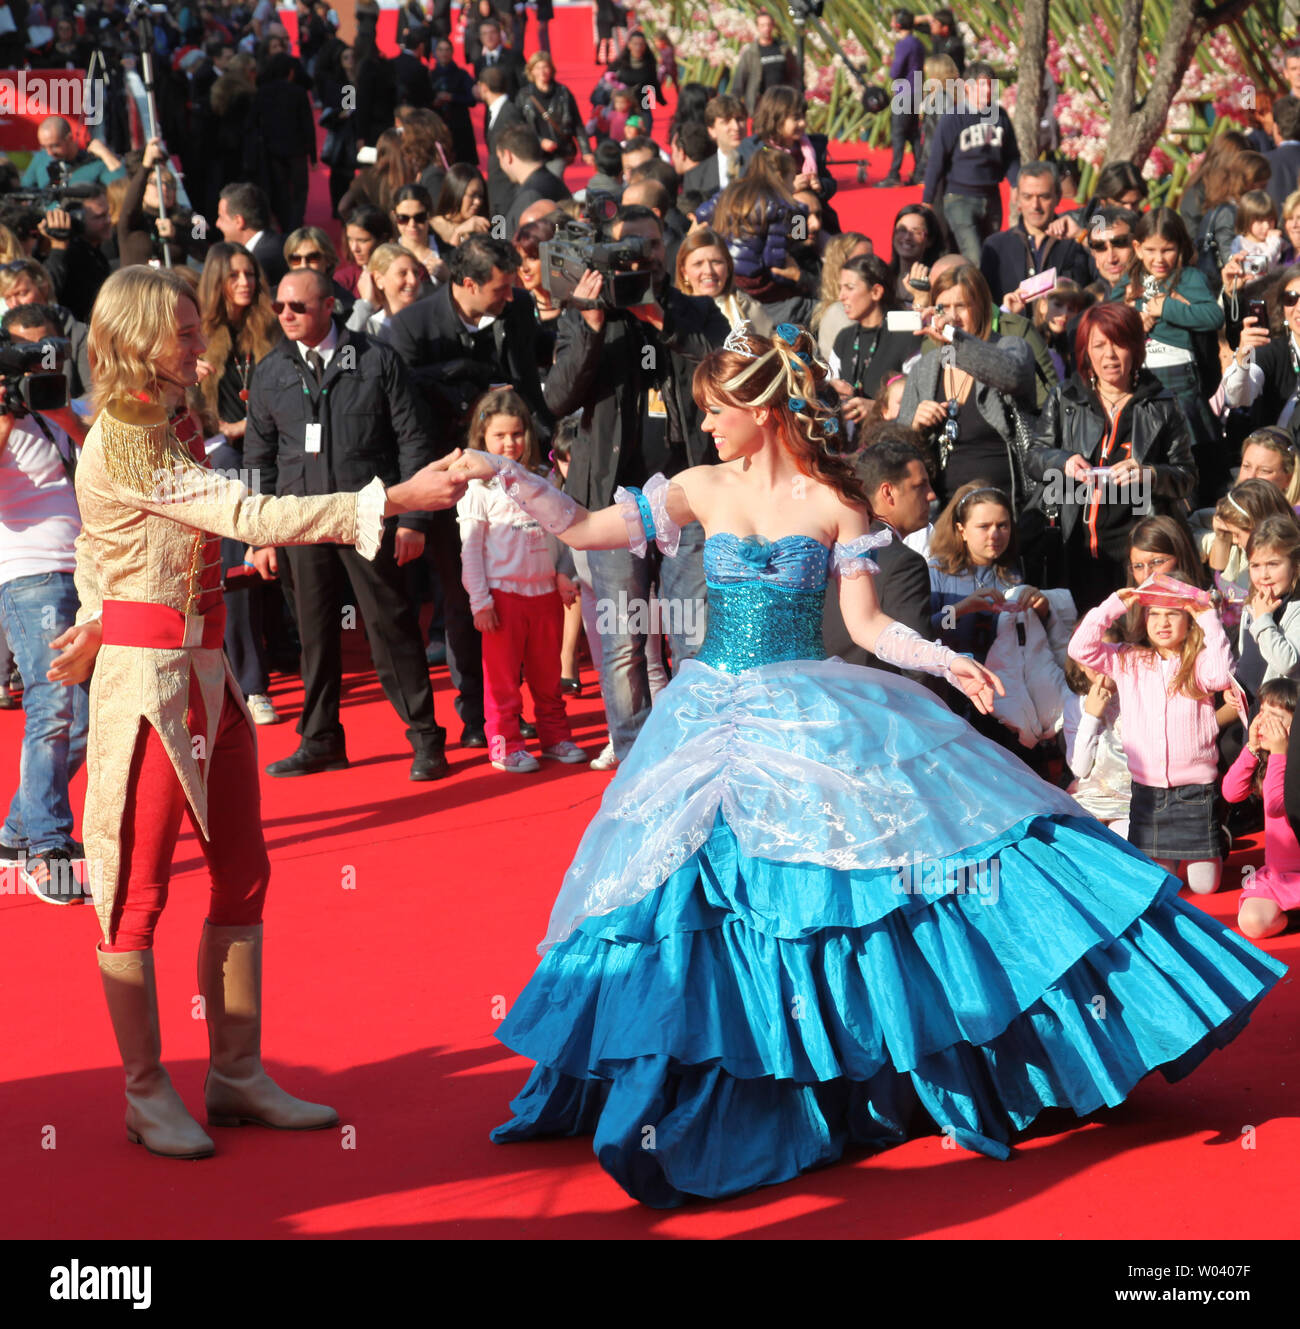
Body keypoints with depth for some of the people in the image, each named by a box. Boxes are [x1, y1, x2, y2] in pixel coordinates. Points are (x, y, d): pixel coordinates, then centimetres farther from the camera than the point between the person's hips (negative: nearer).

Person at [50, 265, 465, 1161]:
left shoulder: (170, 430, 11)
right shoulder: (122, 446, -18)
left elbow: (100, 548, 21)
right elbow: (252, 517, -25)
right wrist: (396, 499, -27)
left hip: (207, 672, 9)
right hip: (146, 680, -9)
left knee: (242, 873, 11)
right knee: (139, 889, 1)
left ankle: (238, 1076, 21)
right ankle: (148, 1094, 11)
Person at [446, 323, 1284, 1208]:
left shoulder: (836, 503, -3)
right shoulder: (703, 491, 3)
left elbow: (868, 624, -2)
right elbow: (582, 530, 5)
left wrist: (950, 662, -15)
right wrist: (503, 474, 0)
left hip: (816, 718, -2)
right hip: (717, 718, 2)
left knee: (871, 845, -10)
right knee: (703, 874, -3)